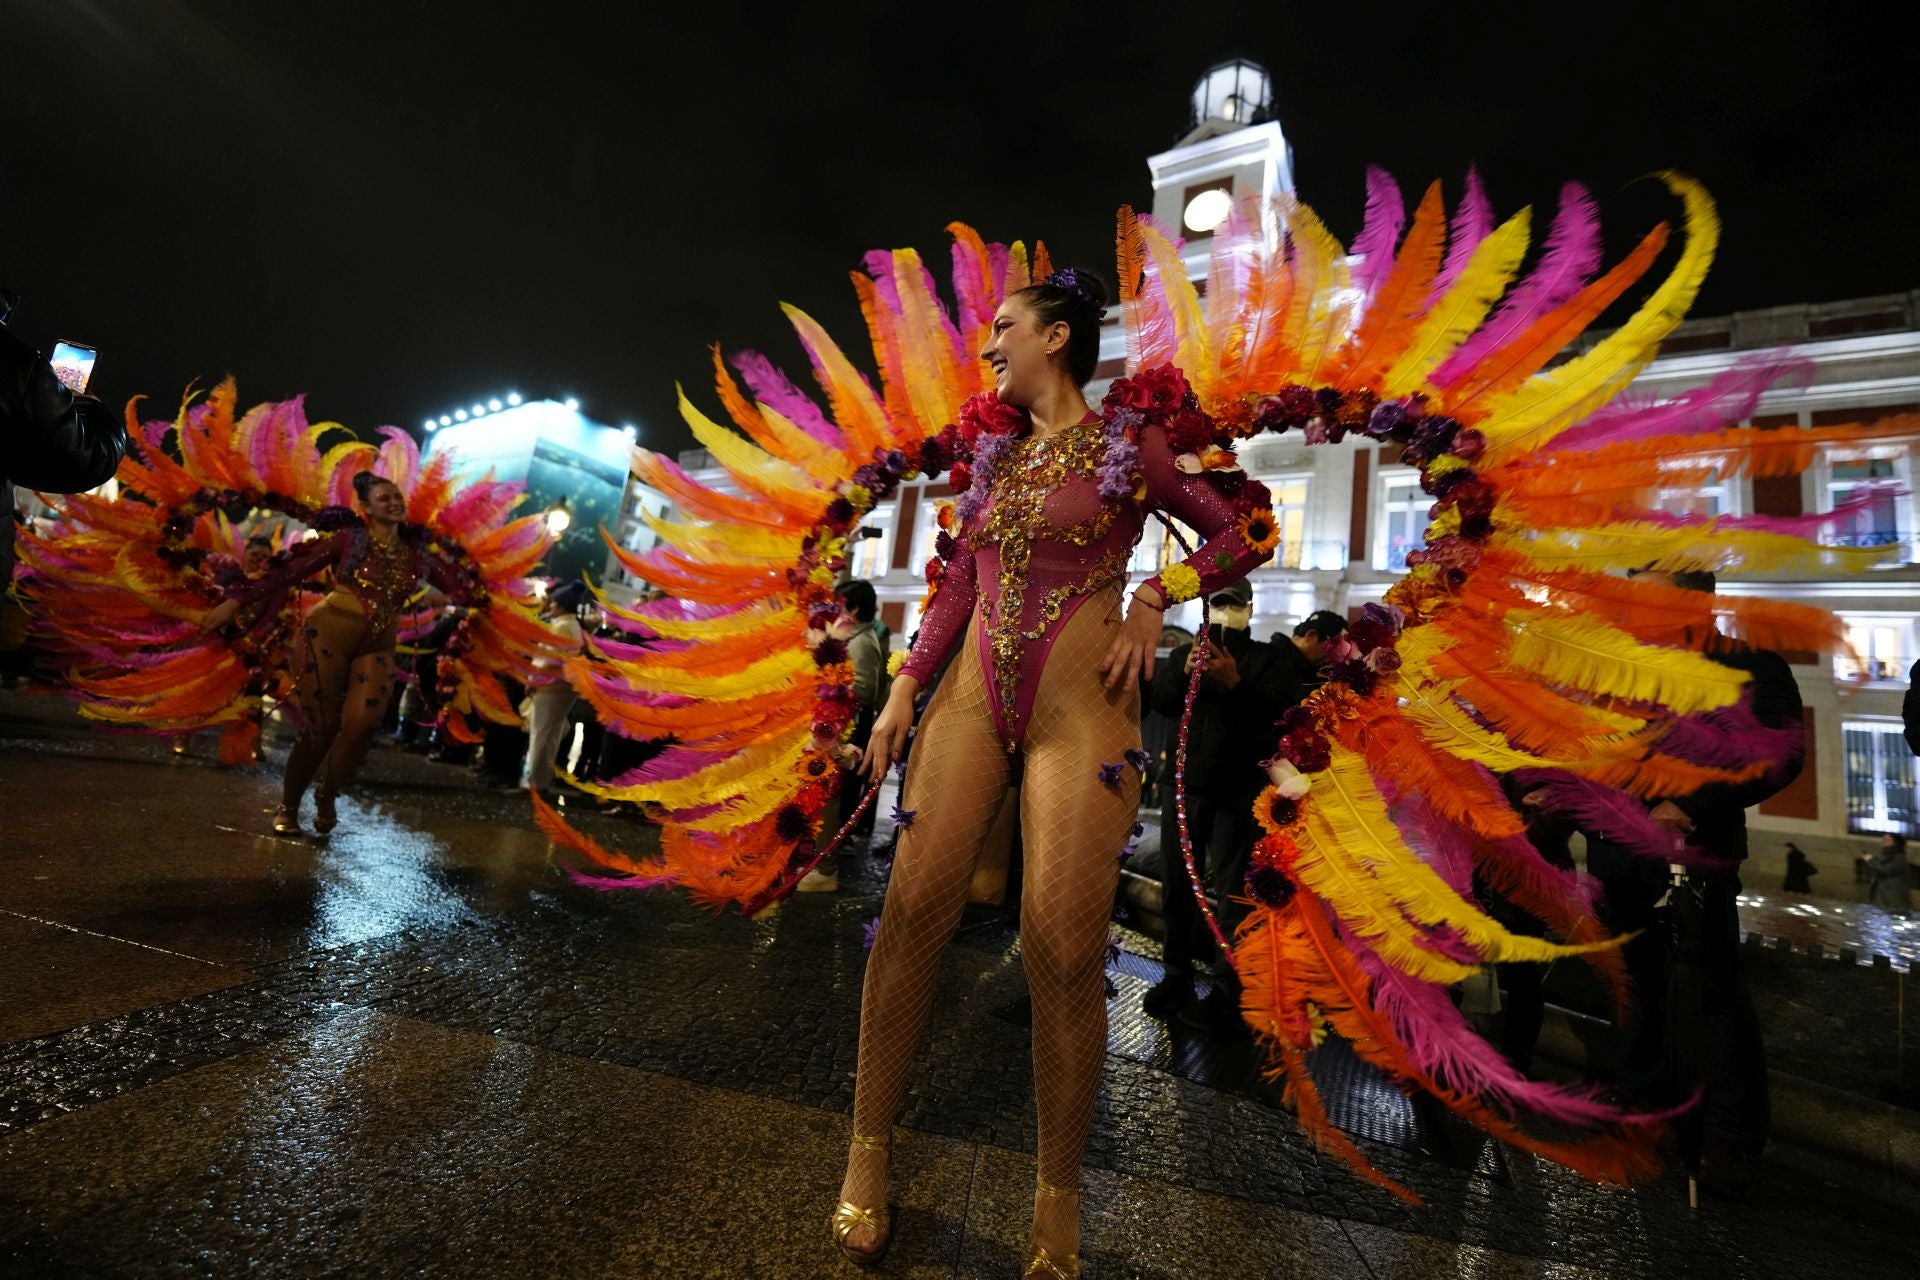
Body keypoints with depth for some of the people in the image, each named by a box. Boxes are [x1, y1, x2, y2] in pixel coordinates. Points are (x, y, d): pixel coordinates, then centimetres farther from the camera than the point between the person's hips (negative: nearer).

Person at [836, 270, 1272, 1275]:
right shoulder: (995, 453, 18)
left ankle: (1058, 1194, 17)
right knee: (914, 908, -2)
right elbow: (960, 583, 15)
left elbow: (1245, 532, 8)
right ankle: (868, 1148, 18)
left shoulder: (1130, 444, 3)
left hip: (1079, 703, -4)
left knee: (1062, 950, -7)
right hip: (973, 692, 5)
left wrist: (1154, 597, -7)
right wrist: (903, 689, 8)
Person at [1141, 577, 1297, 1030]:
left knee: (1233, 893, -3)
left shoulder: (1268, 658, 6)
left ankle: (1227, 994, 7)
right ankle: (1177, 976, 23)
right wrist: (1184, 674, -17)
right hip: (1186, 785, 4)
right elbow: (1159, 703, 1)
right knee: (1176, 886, 9)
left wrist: (1236, 682, -25)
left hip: (1239, 792, -4)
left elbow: (1281, 708, -11)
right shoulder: (1183, 654, 16)